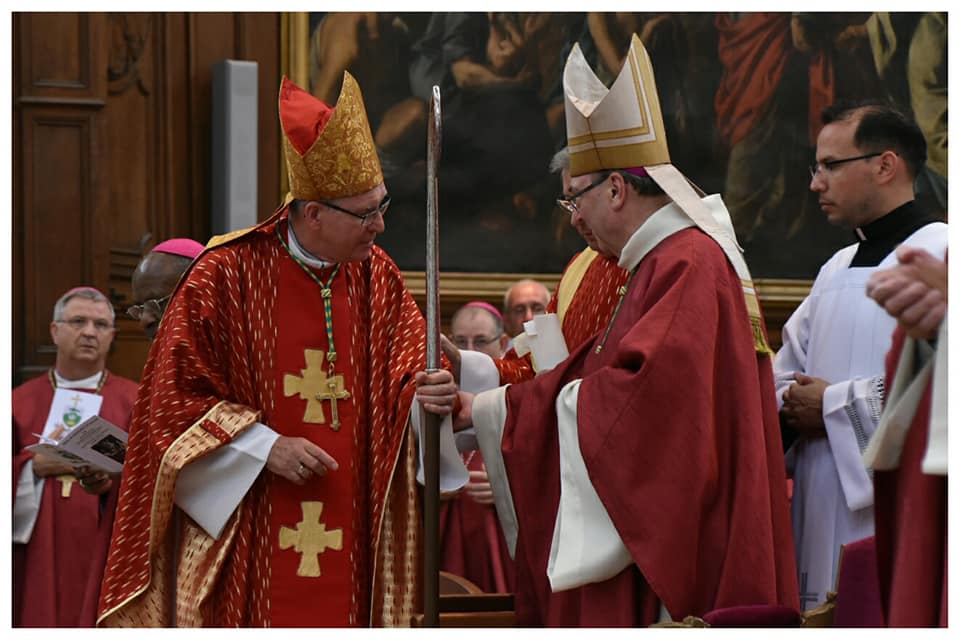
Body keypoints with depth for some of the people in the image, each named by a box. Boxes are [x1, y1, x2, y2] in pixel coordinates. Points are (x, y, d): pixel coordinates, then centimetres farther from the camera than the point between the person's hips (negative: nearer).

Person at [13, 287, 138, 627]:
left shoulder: (134, 400, 5)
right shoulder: (21, 401, 10)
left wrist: (111, 481, -21)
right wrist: (35, 467, -11)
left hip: (105, 556, -1)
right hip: (39, 560, 1)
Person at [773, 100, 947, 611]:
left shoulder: (939, 254, -8)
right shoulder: (838, 268, 19)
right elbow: (786, 372, 20)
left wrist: (835, 404, -12)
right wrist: (794, 403, -3)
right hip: (824, 510, 8)